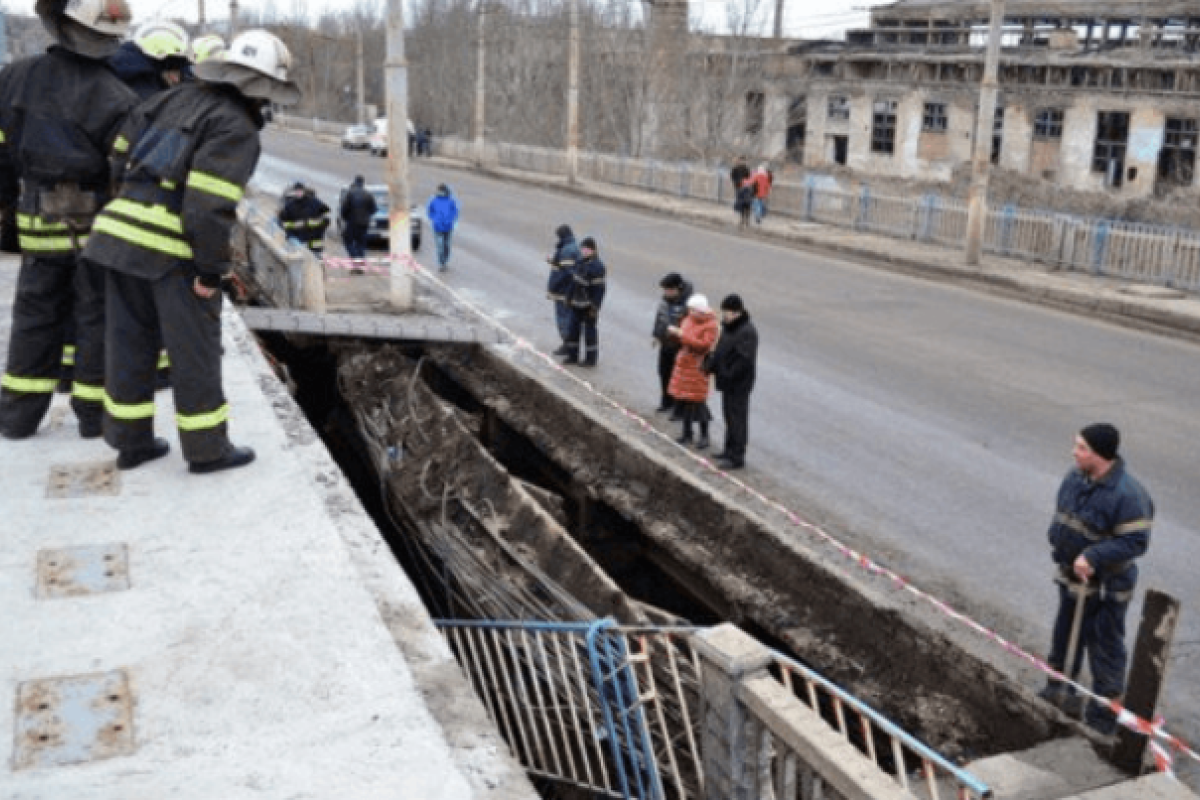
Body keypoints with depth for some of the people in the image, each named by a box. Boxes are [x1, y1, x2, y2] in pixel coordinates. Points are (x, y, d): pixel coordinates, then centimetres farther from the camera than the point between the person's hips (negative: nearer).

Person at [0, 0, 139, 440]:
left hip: (40, 225, 4)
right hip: (97, 228, -4)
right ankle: (95, 413, 15)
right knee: (97, 320, 8)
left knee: (35, 317, 15)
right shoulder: (115, 99, -15)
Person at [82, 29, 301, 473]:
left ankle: (131, 441, 27)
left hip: (121, 230, 8)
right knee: (195, 351, 5)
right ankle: (207, 449, 15)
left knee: (130, 342, 16)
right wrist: (212, 269, -13)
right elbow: (210, 204, -20)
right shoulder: (238, 130, -12)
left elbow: (121, 155, 17)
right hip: (173, 250, -8)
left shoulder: (176, 98, 13)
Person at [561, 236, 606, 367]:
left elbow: (599, 289, -20)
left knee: (590, 331, 3)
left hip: (588, 306, -9)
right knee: (573, 329, 15)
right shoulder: (581, 262, 6)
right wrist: (569, 297, 17)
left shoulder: (597, 267, -20)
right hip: (577, 304, 9)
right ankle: (572, 355, 27)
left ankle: (591, 359, 15)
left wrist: (595, 307, -20)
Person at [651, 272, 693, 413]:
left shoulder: (688, 303, -24)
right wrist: (656, 335, 18)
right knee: (664, 372, 20)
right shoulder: (666, 298, 0)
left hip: (679, 347, -8)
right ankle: (667, 402, 39)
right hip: (665, 344, 8)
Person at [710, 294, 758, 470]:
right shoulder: (728, 327, 9)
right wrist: (713, 366, 4)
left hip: (739, 384, -10)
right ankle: (730, 450, 32)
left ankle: (736, 457, 4)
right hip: (728, 382, 10)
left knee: (737, 419, -3)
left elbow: (745, 360, -26)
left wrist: (728, 376, -24)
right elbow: (720, 350, 18)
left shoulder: (747, 332, -21)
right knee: (729, 417, 19)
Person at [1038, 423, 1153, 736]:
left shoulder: (1127, 494, -27)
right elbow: (1061, 514, 13)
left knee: (1105, 650, 5)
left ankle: (1103, 715, 19)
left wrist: (1094, 556, -31)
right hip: (1072, 576, 8)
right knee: (1065, 637, 25)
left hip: (1106, 587, -8)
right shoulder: (1076, 477, -3)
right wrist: (1057, 538, -3)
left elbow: (1136, 541, -25)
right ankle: (1059, 688, 45)